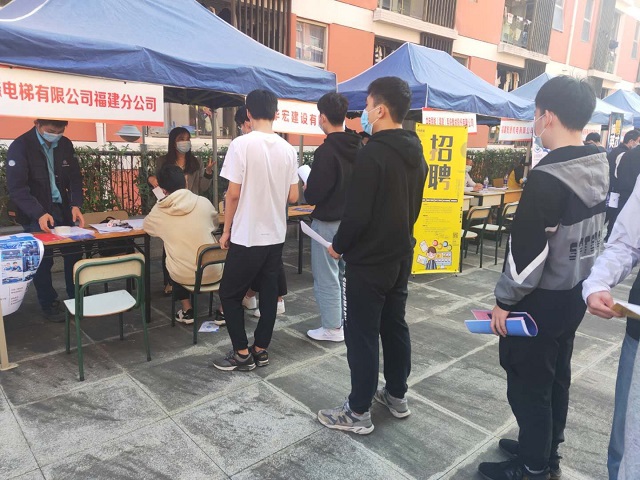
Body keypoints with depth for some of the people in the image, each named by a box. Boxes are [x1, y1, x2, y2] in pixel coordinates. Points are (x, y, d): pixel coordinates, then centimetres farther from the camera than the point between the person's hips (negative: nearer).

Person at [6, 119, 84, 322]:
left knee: (75, 253, 3)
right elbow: (16, 188, -15)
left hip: (63, 211, 5)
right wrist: (39, 213, -27)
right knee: (42, 260, -4)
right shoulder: (20, 146, -11)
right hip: (35, 216, -4)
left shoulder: (66, 144, 3)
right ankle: (49, 305, 14)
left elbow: (75, 177, 7)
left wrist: (75, 205, -10)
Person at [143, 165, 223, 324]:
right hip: (212, 273, 0)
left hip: (183, 276, 1)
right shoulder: (204, 203, -7)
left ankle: (187, 311, 28)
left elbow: (147, 227, 16)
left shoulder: (158, 211, -6)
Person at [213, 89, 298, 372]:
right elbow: (293, 197, 4)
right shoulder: (288, 149, 2)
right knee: (269, 294, 13)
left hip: (247, 236, -5)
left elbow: (234, 194, -13)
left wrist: (226, 231, -1)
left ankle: (242, 354, 15)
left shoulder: (242, 144, -13)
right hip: (276, 235, 6)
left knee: (230, 295, 10)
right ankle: (260, 349, 24)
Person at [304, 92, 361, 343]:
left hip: (328, 223, -8)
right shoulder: (358, 148, 4)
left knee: (327, 278, 4)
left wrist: (307, 188, -1)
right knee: (347, 274, 19)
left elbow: (313, 196, -21)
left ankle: (333, 328, 15)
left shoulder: (325, 151, -20)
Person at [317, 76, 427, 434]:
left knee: (362, 335, 3)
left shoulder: (372, 154, -21)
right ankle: (397, 396, 34)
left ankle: (359, 412, 16)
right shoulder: (416, 153, 7)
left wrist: (338, 246, -7)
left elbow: (357, 214, -23)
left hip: (369, 260, -9)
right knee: (395, 326, 19)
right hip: (401, 256, 9)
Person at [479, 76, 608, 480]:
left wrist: (505, 300, -12)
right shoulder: (600, 165, 3)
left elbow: (528, 250, -24)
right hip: (575, 293, 9)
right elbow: (593, 231, 13)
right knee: (556, 376, 21)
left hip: (541, 300, -9)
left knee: (528, 384, 7)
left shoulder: (548, 176, -25)